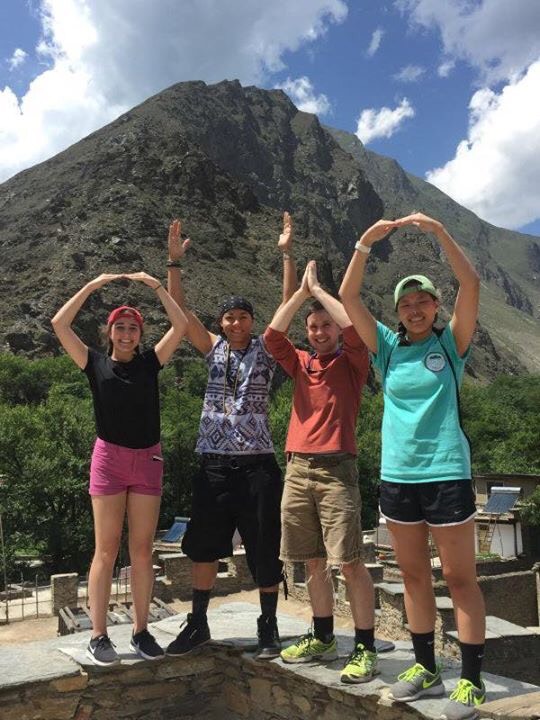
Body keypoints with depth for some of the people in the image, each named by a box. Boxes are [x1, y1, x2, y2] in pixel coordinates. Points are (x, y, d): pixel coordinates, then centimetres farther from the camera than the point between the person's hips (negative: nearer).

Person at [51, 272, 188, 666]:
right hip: (109, 459, -2)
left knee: (142, 551, 6)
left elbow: (181, 326, 1)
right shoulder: (96, 363, 4)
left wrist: (156, 285, 1)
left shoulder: (150, 362, 7)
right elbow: (60, 324, -4)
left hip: (148, 460, 2)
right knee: (106, 550, 1)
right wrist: (92, 285, -3)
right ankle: (99, 636, 9)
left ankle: (141, 631, 15)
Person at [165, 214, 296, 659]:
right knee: (203, 544, 10)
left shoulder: (266, 349, 3)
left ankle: (268, 627, 19)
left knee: (265, 550, 4)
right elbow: (181, 311, 3)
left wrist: (286, 254, -13)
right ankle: (198, 623, 25)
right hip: (214, 462, 3)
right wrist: (175, 261, -5)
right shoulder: (213, 349, 9)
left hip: (257, 463, -3)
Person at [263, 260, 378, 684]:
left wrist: (318, 289, -3)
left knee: (350, 562, -5)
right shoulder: (301, 364, 14)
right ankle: (323, 638, 25)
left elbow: (353, 325, -14)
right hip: (297, 469, 5)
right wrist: (301, 292, 2)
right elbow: (272, 335, 1)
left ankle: (365, 648, 4)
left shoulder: (352, 362, 3)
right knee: (313, 561, 12)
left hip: (336, 469, -5)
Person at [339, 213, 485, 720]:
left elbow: (471, 285, -12)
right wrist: (366, 243, -9)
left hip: (446, 472, -3)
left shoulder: (451, 342, 1)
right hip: (397, 474, 4)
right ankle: (426, 668, 26)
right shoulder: (388, 347, 8)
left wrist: (439, 232, -17)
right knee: (413, 576, 12)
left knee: (459, 577, 2)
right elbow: (348, 297, 0)